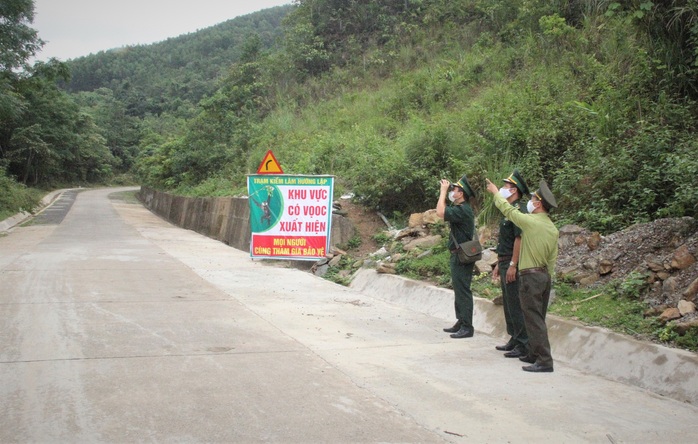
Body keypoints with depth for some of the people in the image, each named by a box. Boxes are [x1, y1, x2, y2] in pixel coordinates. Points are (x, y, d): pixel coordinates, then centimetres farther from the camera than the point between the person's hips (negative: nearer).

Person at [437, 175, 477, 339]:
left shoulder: (463, 210, -19)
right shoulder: (461, 208, 13)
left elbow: (440, 213, -28)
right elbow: (443, 211, 21)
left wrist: (443, 191, -18)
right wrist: (444, 190, 14)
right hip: (458, 256, 11)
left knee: (463, 291, -7)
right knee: (459, 290, 16)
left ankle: (467, 327, -4)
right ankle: (461, 322, 25)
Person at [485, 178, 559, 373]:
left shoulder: (530, 221, -14)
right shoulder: (553, 229, 8)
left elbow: (507, 209, -1)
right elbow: (552, 258, 12)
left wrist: (495, 192, 16)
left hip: (530, 276, -8)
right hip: (545, 276, 8)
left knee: (534, 320, -6)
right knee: (538, 319, 16)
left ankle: (544, 361, -6)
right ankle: (535, 354, 25)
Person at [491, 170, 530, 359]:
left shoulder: (518, 211, -15)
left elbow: (519, 239, -21)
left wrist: (512, 265, -24)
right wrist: (499, 264, 22)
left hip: (512, 265, -10)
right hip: (505, 262, 10)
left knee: (516, 305, -6)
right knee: (508, 303, 15)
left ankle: (523, 345, -1)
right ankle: (514, 339, 24)